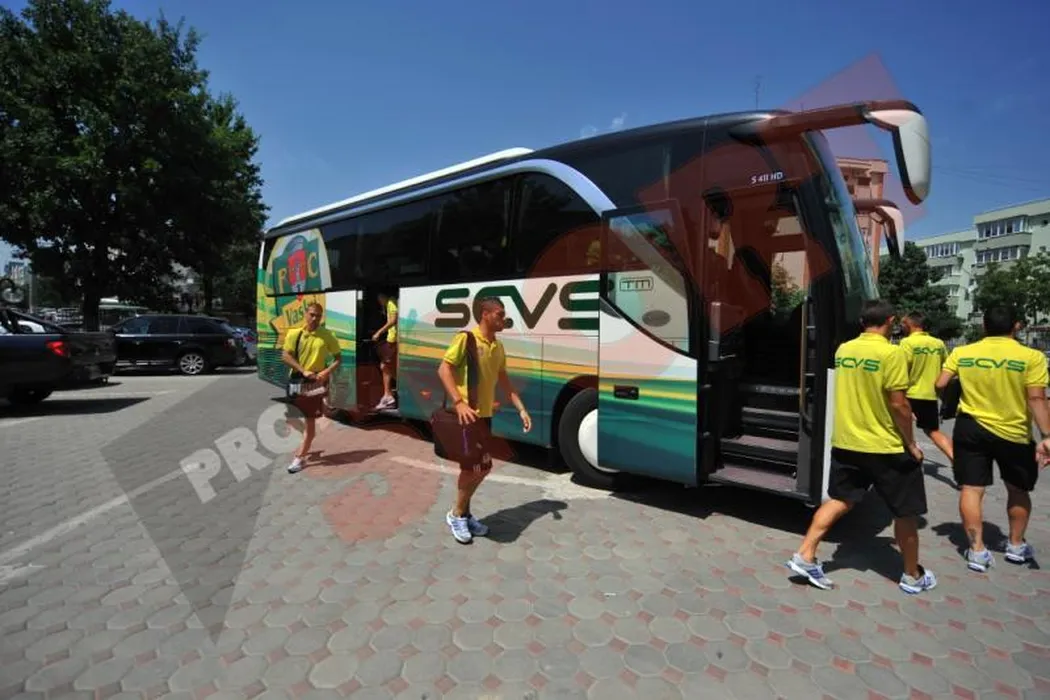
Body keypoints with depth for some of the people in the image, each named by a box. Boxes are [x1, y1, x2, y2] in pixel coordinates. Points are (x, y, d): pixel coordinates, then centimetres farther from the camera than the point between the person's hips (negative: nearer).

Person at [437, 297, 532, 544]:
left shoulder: (498, 347, 11)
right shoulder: (466, 339, -11)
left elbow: (503, 380, 17)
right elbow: (444, 369, -15)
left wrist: (521, 409, 11)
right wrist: (459, 402, -25)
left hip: (485, 415, 8)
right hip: (466, 414, -8)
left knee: (482, 467, 14)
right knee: (474, 467, -7)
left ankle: (464, 512, 32)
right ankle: (458, 514, 15)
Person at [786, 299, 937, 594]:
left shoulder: (843, 350, 4)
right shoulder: (891, 353, -16)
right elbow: (898, 404, -16)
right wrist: (911, 443, -5)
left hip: (845, 443, 5)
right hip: (885, 447, -5)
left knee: (839, 500, 15)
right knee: (905, 512, 14)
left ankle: (805, 556, 9)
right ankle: (912, 576, 29)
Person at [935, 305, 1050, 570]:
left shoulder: (961, 352, -4)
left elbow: (939, 384, -4)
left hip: (970, 429, 1)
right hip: (1014, 433, 0)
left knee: (971, 489, 5)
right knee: (1018, 490, 21)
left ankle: (977, 551, 8)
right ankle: (1016, 545, 35)